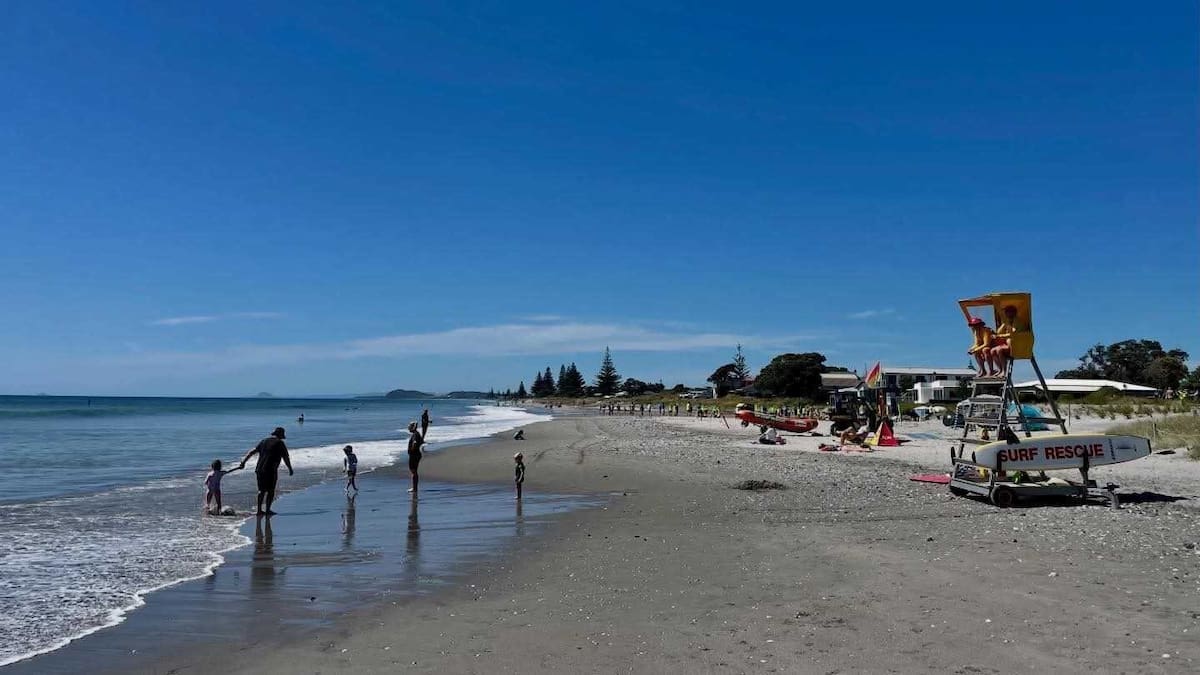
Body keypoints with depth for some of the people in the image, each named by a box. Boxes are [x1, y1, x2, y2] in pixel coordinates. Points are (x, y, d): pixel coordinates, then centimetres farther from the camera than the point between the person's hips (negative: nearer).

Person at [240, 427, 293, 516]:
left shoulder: (264, 441, 15)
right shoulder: (279, 443, -4)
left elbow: (251, 452, 16)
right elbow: (285, 458, -6)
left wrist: (243, 462, 20)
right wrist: (290, 469, 3)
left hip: (259, 469, 6)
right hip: (270, 470, -6)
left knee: (262, 490, 15)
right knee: (271, 491, 4)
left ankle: (259, 510, 15)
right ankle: (268, 510, 3)